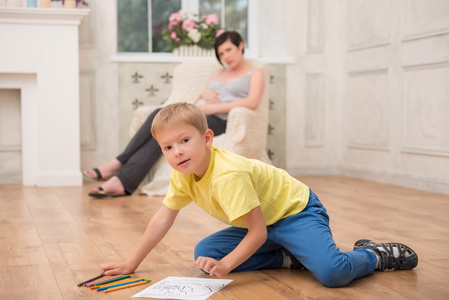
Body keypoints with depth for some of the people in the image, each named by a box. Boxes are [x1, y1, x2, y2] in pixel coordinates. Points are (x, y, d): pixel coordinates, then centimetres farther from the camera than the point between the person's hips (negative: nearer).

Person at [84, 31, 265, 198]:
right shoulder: (219, 73, 32)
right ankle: (119, 163, -34)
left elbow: (252, 103, -9)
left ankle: (123, 181, -38)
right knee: (160, 114, -26)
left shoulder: (255, 73, 12)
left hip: (218, 121, -6)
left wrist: (213, 108, -14)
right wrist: (204, 93, 2)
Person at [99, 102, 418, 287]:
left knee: (333, 273, -32)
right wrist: (131, 265, 3)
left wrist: (226, 265, -36)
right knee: (204, 254, -5)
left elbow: (258, 233, -28)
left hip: (296, 212, -9)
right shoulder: (183, 174, -7)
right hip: (262, 223, 9)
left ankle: (375, 255, 3)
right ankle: (288, 258, 4)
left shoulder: (228, 175, -32)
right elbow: (163, 218, 2)